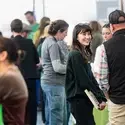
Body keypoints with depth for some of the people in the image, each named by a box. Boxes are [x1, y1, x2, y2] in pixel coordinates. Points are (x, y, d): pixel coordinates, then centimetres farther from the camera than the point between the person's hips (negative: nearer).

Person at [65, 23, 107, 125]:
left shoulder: (84, 54, 14)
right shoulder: (76, 55, -14)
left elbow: (91, 78, 12)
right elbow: (84, 81, -17)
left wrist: (101, 97, 4)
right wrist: (99, 98, -13)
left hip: (85, 99, 9)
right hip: (79, 99, -9)